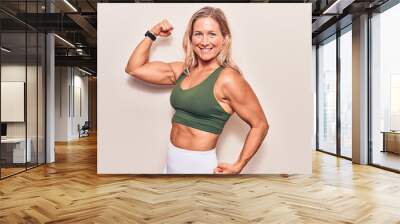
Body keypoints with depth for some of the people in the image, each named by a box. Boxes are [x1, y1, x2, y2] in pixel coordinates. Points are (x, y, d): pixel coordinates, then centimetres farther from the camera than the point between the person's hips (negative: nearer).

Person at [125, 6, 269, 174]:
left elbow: (260, 125, -12)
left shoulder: (228, 79, -16)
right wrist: (152, 34, 4)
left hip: (199, 166, -6)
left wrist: (238, 166, -14)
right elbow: (134, 69, 8)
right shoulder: (182, 71, 3)